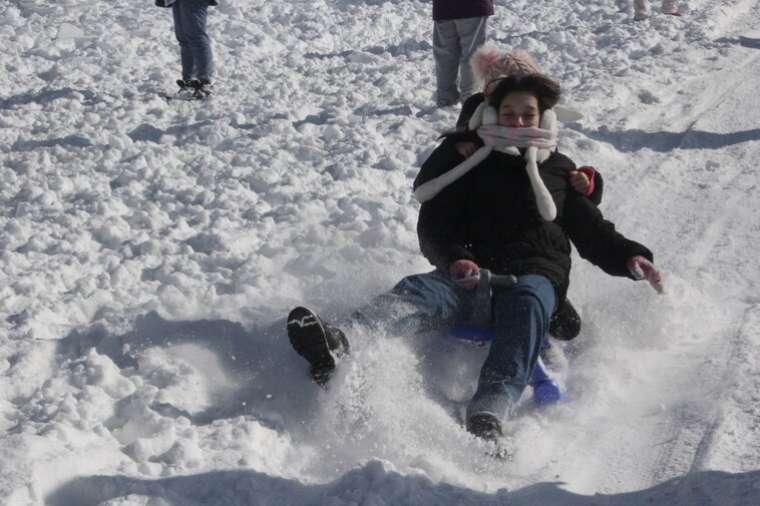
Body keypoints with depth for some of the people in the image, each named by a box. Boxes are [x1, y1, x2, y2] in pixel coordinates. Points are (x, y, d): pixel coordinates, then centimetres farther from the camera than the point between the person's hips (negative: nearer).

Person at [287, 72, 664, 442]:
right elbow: (434, 224, 12)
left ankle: (488, 417, -65)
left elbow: (593, 232, 25)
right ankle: (338, 347, -64)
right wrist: (455, 258, -10)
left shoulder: (560, 171, 22)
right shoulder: (474, 163, 20)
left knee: (525, 304, -39)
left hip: (535, 275, -1)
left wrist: (630, 258, 3)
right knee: (421, 290, -32)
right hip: (472, 272, 1)